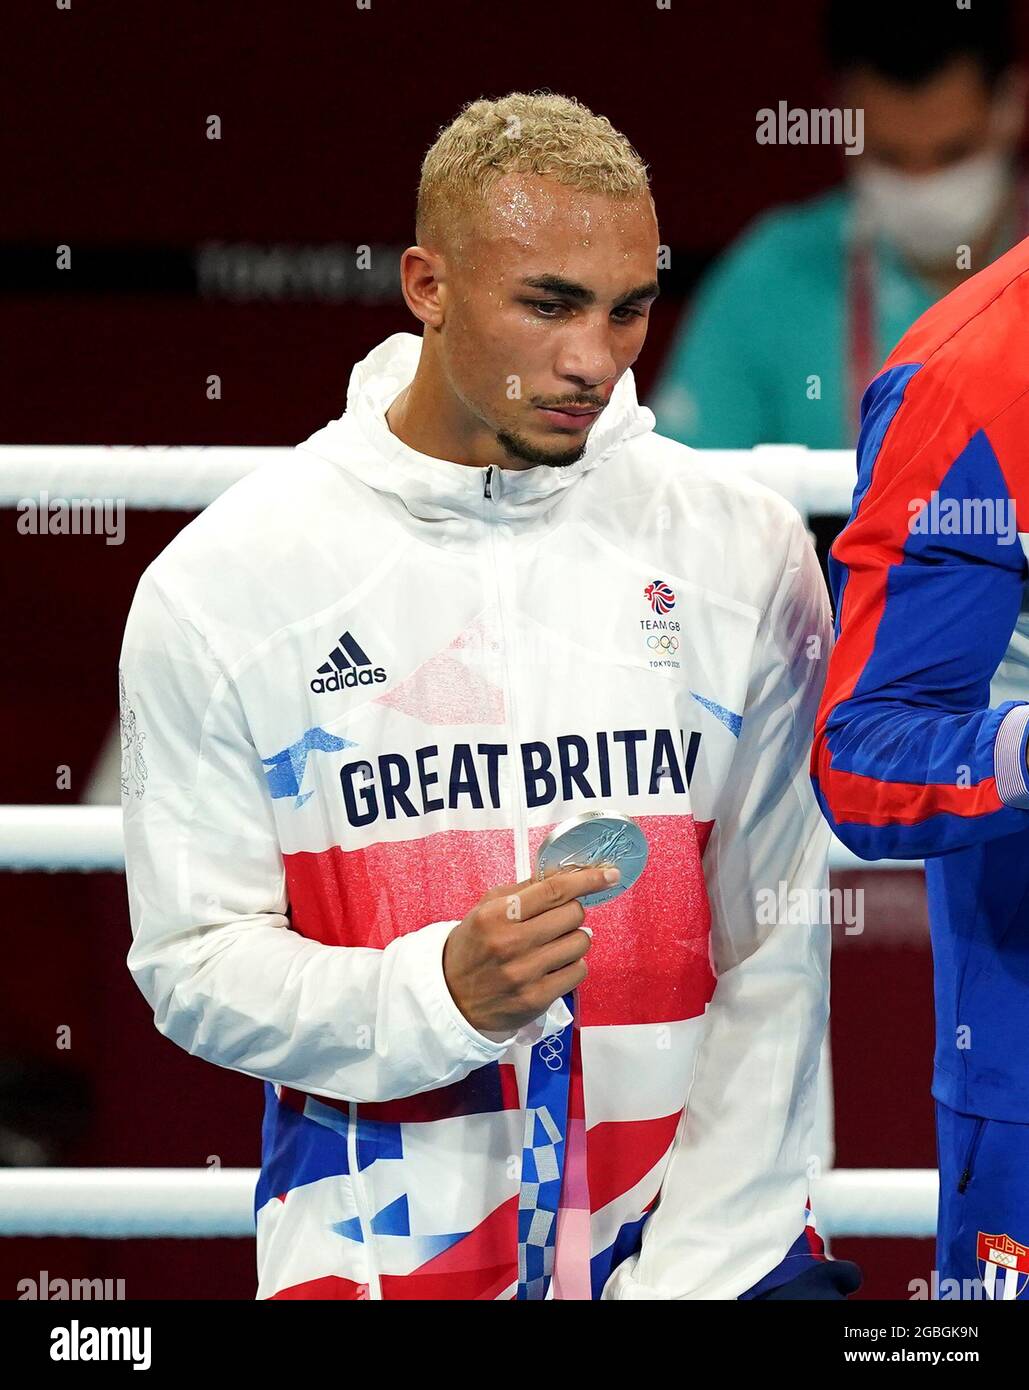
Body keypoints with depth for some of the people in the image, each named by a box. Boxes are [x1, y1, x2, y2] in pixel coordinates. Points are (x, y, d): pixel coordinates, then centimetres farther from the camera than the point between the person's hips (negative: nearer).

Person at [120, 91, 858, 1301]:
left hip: (702, 1235, 1)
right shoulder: (217, 586, 0)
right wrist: (442, 993, -18)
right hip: (385, 1244, -1)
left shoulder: (743, 552, 4)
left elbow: (772, 961, 2)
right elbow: (194, 963, -1)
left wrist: (691, 1271, -6)